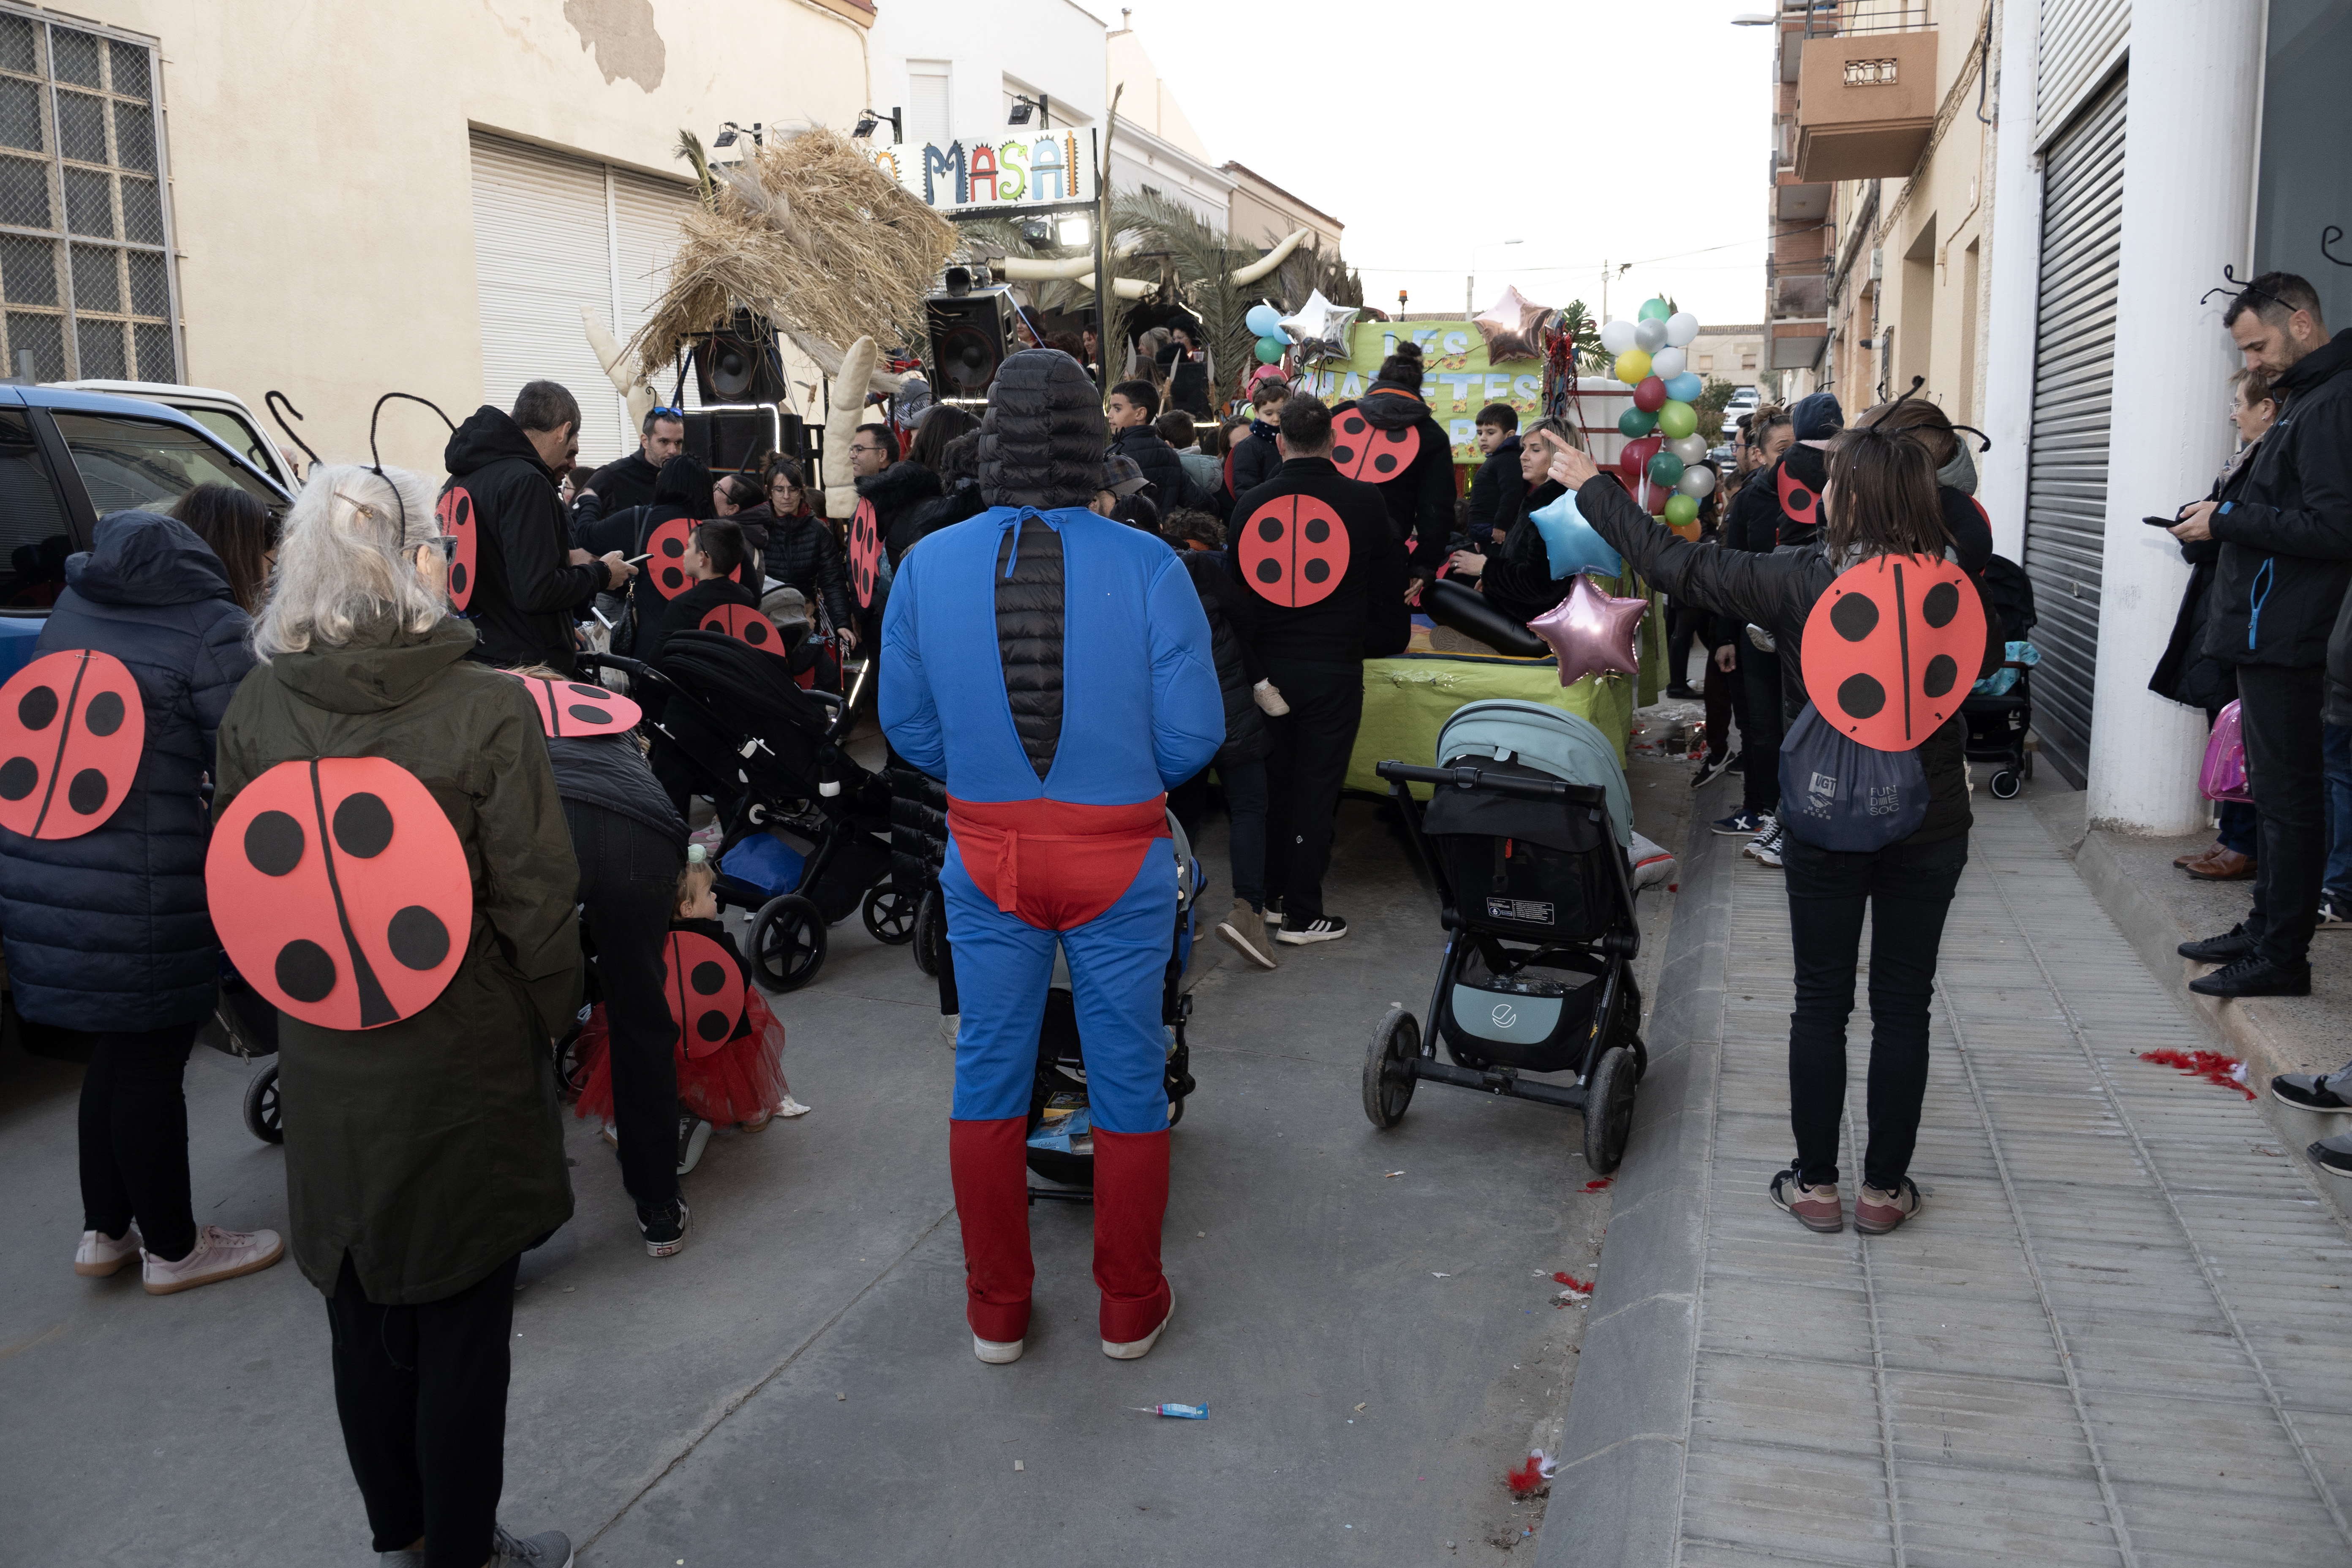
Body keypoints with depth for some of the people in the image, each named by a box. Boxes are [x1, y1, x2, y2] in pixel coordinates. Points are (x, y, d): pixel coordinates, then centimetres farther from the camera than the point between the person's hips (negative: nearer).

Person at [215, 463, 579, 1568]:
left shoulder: (256, 709, -5)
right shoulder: (487, 709, -19)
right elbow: (534, 902, -16)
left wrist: (298, 1003, 17)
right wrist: (552, 1020, 1)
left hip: (322, 1064, 5)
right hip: (463, 1063, -4)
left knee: (364, 1317, 20)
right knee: (461, 1329, 11)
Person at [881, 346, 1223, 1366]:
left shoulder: (927, 566, -5)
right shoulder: (1150, 569, -12)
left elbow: (907, 724, 2)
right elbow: (1193, 733, -10)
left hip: (986, 853, 2)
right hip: (1118, 854, -2)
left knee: (989, 1073, 16)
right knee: (1127, 1077, 13)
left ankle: (997, 1312, 29)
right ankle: (1129, 1310, 28)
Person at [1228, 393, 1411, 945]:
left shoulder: (1251, 503, -1)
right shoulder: (1364, 500, -6)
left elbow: (1234, 582, 10)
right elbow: (1390, 583, 5)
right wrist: (1388, 638, 23)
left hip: (1268, 665, 3)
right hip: (1334, 668, -3)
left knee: (1274, 780, 16)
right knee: (1317, 786, 4)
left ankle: (1274, 894, 28)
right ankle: (1303, 915, 10)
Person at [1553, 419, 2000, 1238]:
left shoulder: (1799, 582, -16)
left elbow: (1675, 562, -7)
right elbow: (1990, 662, 14)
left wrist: (1591, 487, 5)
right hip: (1931, 824, 2)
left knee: (1821, 1003, 10)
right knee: (1903, 1007, 11)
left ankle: (1816, 1184, 20)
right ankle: (1884, 1188, 21)